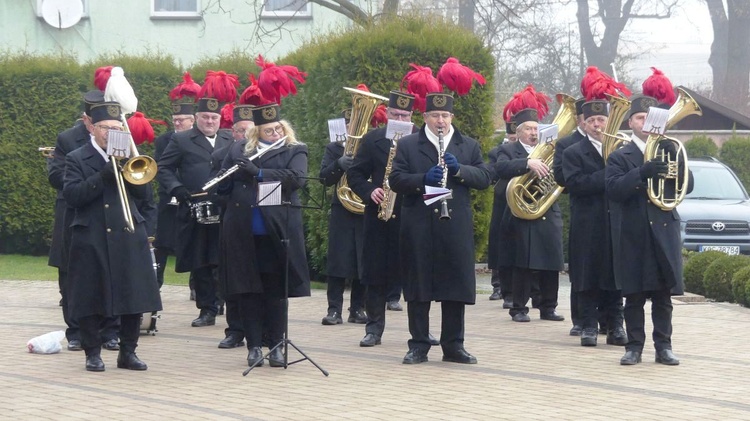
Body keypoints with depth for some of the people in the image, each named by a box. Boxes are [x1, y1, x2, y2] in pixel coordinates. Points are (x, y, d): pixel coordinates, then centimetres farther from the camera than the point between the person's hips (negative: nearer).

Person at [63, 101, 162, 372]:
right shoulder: (76, 159, 2)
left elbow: (144, 193, 5)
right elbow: (71, 195, -11)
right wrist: (103, 177, -20)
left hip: (129, 237, 3)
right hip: (91, 240, -3)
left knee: (134, 296, 2)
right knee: (91, 297, 0)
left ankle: (128, 352, 12)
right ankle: (93, 353, 11)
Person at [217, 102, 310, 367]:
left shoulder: (294, 151, 5)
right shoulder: (238, 150, 13)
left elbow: (296, 178, -13)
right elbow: (223, 185, 17)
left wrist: (258, 172, -19)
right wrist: (232, 174, -8)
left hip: (277, 233, -2)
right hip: (243, 233, 2)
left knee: (275, 290, 3)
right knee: (248, 290, 4)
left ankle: (276, 346, 11)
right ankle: (254, 346, 11)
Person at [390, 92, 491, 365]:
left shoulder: (469, 146, 13)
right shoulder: (407, 145, 8)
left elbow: (484, 178, 4)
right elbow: (395, 180, -2)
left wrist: (459, 170, -12)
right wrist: (423, 180, -17)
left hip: (456, 227, 1)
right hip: (418, 227, -1)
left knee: (456, 285, 2)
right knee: (418, 286, 1)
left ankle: (453, 345, 10)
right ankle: (418, 345, 8)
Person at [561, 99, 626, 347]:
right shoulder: (574, 153, 3)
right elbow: (574, 184, -12)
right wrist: (607, 176, -18)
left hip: (616, 223, 2)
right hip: (588, 227, -2)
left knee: (615, 277, 4)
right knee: (588, 279, 0)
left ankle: (615, 326, 9)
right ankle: (589, 326, 5)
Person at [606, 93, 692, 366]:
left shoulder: (668, 152, 14)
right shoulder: (620, 157, 5)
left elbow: (688, 185, 5)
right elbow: (614, 189, -11)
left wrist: (673, 158, -10)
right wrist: (642, 173, -25)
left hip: (665, 232, 2)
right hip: (633, 236, -2)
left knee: (663, 296, 4)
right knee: (634, 296, 0)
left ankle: (663, 346, 9)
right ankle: (634, 346, 7)